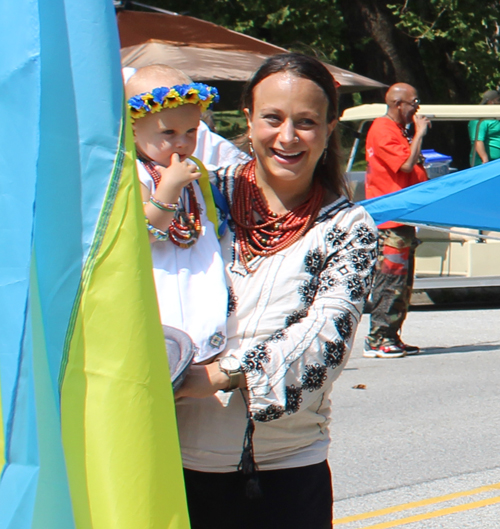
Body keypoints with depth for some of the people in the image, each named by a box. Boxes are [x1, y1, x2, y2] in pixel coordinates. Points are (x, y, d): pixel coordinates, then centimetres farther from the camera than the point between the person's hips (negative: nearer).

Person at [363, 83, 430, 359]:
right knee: (390, 279, -11)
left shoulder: (398, 130, 21)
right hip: (391, 220, -11)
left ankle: (390, 338, 16)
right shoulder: (382, 130, -12)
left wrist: (418, 133, 15)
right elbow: (406, 164, -23)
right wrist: (419, 133, -14)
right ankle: (377, 341, -8)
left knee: (403, 281, 11)